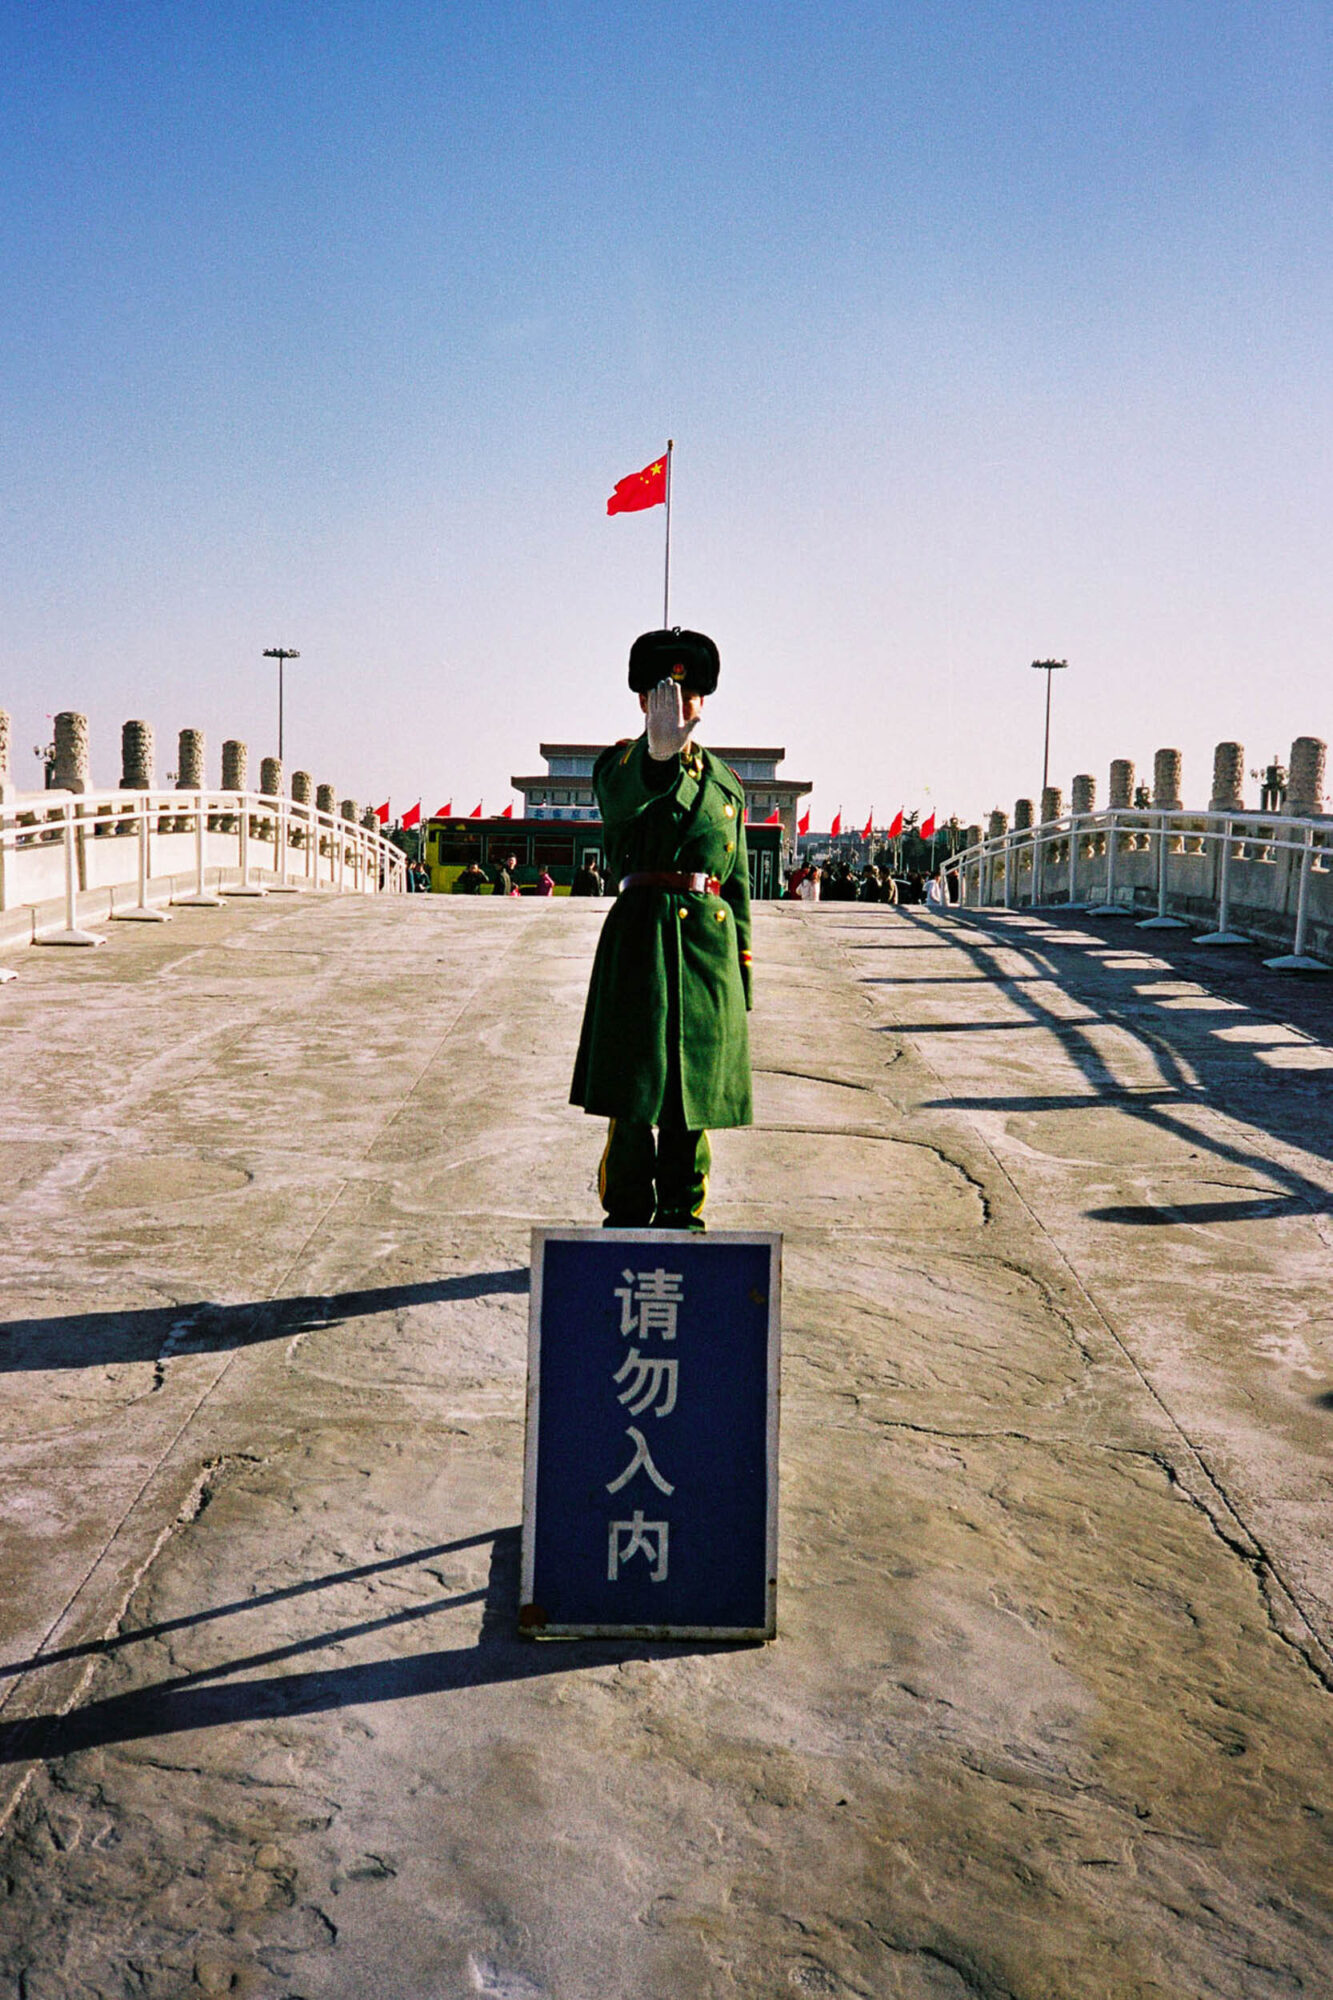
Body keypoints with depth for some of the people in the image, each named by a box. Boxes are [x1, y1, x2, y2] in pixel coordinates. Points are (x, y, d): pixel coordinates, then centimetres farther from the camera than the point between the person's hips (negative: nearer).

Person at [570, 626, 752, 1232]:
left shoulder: (722, 780, 16)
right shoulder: (622, 763, 3)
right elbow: (619, 797, -24)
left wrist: (741, 973, 13)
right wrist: (657, 750, -46)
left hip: (709, 943, 4)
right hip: (641, 938, -3)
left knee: (692, 1091, 8)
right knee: (633, 1094, -2)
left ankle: (682, 1215, 20)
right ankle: (627, 1219, 11)